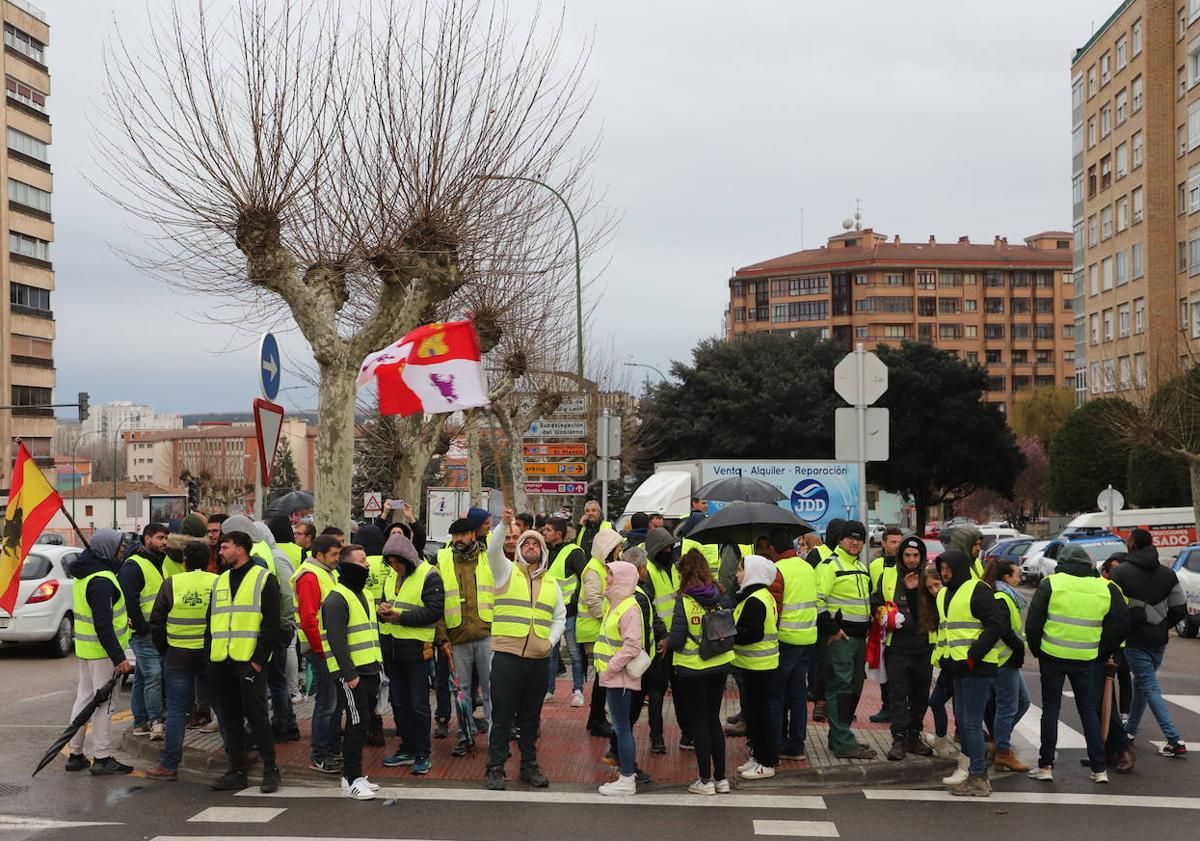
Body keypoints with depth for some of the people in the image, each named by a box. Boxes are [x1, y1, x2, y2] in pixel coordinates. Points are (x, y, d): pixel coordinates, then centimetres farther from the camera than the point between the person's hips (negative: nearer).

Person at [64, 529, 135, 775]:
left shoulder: (85, 574, 11)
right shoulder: (101, 581, -21)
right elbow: (103, 625, -25)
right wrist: (119, 658, -24)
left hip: (84, 649, 10)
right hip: (101, 652, -10)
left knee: (84, 698, 15)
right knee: (103, 702, -4)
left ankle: (75, 754, 21)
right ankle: (102, 758, 0)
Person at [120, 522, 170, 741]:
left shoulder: (159, 563, 18)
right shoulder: (133, 566, -11)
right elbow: (129, 600, -18)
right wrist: (143, 628, -17)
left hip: (157, 632, 9)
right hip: (143, 633, -9)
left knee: (142, 677, 13)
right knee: (153, 674, -14)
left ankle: (140, 723, 17)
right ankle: (155, 721, -14)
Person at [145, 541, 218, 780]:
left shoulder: (171, 584, -3)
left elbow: (156, 622, 3)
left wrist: (163, 650, 15)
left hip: (178, 655, -1)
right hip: (212, 655, 1)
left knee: (176, 710, 4)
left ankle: (169, 765, 4)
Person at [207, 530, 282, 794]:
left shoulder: (264, 579, -2)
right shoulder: (219, 582, 18)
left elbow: (272, 624, -7)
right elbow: (211, 622, 21)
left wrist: (259, 659, -13)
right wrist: (209, 656, 9)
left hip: (249, 662, -6)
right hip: (221, 663, 6)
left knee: (257, 716, -5)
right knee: (231, 718, 9)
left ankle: (270, 770, 3)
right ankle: (237, 772, 16)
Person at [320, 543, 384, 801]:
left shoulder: (364, 594, 18)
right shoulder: (336, 599, -12)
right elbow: (336, 640, -19)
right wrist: (349, 674, -22)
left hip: (370, 670, 9)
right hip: (351, 673, -9)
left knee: (363, 720, 11)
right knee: (358, 721, -10)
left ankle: (351, 774, 20)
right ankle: (353, 779, -3)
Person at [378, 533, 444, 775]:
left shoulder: (429, 576, -12)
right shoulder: (391, 576, 12)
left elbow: (435, 611, -19)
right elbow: (384, 602, 19)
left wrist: (401, 617, -22)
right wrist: (383, 611, -6)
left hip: (416, 648, -7)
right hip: (392, 646, 7)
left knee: (418, 705, 0)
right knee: (399, 702, 14)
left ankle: (422, 754, 8)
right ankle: (407, 748, 25)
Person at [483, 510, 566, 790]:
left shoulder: (551, 582, 14)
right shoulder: (507, 571, 3)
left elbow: (560, 617, 20)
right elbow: (493, 551, -18)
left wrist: (551, 641, 3)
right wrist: (504, 526, -33)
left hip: (539, 658, 4)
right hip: (507, 654, -4)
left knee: (531, 715, 12)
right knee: (502, 715, -1)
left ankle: (529, 765, 23)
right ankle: (495, 767, 8)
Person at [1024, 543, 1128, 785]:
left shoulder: (1050, 584, -5)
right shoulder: (1106, 589, 1)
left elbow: (1033, 622, -6)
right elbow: (1121, 626, 4)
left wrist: (1036, 649, 9)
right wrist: (1102, 654, 14)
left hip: (1052, 656, -2)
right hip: (1086, 660, 2)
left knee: (1050, 709, 8)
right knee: (1088, 710, 12)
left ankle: (1046, 765, 9)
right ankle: (1099, 769, 11)